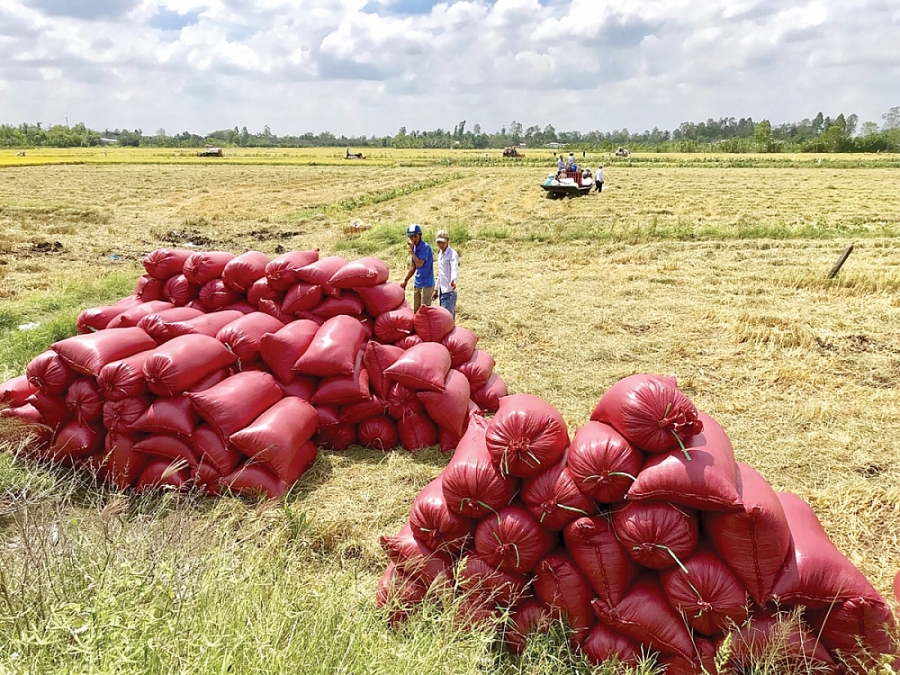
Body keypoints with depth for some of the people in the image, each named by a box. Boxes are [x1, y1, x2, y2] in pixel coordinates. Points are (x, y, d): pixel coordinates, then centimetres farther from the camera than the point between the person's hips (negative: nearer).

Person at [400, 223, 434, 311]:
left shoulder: (425, 247, -15)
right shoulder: (414, 248, 9)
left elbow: (419, 264, -24)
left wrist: (411, 250, -19)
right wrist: (405, 281, 18)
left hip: (427, 284, -8)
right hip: (417, 284, 8)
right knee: (416, 311, 12)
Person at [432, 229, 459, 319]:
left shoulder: (452, 254, -12)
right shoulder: (440, 254, 15)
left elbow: (455, 270, -29)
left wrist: (453, 281, -49)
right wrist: (436, 289, 27)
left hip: (449, 292, -9)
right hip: (442, 291, 9)